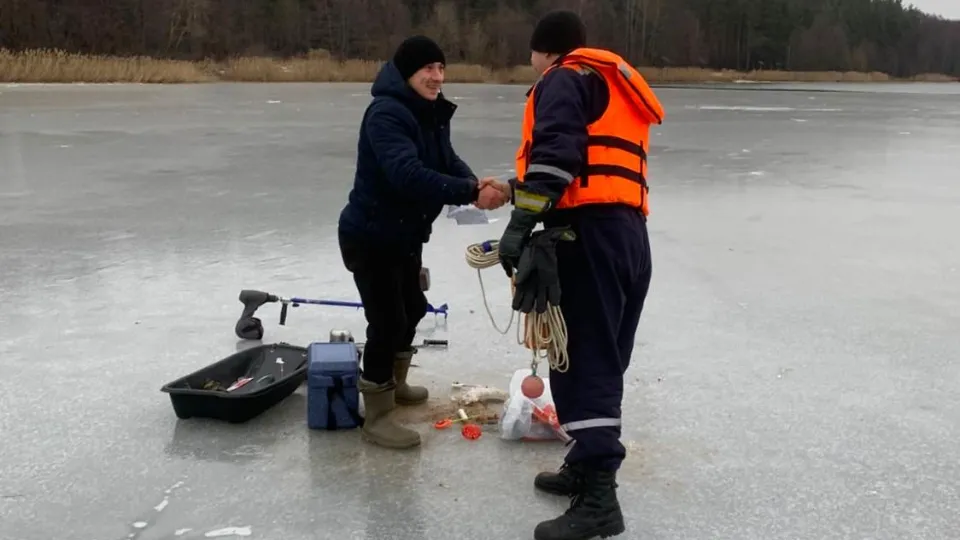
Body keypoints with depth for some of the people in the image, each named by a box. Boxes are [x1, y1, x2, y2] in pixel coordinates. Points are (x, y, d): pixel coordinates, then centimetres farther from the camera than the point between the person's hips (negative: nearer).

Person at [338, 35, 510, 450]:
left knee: (412, 308, 22)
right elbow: (408, 174, -37)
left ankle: (392, 383, 45)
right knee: (387, 320, -8)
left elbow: (448, 160, 1)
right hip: (370, 236, -10)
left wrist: (476, 186, -21)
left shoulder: (431, 113, 6)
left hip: (406, 234, 10)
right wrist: (471, 193, -42)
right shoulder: (386, 114, -25)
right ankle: (375, 417, 6)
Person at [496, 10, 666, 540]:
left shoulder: (567, 77, 4)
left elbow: (555, 151, -15)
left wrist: (521, 223, -20)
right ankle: (586, 468, 24)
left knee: (583, 360, -10)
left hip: (591, 232, -9)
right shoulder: (616, 89, 32)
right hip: (629, 235, 9)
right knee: (599, 359, 15)